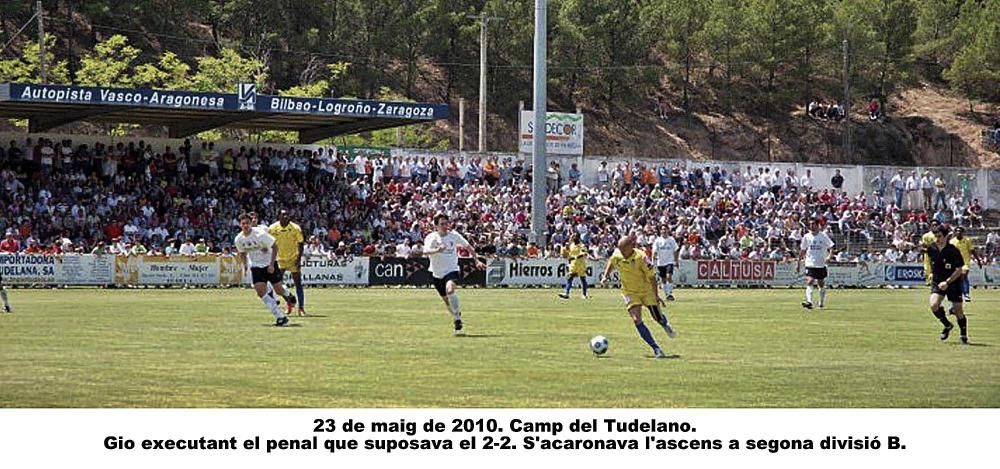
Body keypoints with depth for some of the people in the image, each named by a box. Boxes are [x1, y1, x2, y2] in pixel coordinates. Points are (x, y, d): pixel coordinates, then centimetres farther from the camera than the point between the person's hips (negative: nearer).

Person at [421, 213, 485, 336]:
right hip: (437, 273, 2)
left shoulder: (454, 235, -6)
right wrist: (437, 250, -49)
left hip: (451, 270, -2)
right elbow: (425, 252, -30)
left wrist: (477, 260, 8)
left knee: (450, 289, -31)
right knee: (446, 300, 11)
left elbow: (468, 246, 10)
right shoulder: (431, 237, -10)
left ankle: (458, 321, -28)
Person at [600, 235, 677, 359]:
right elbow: (611, 263, 12)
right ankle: (656, 349, -10)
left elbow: (651, 277, -17)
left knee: (658, 318, 3)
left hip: (646, 290, -2)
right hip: (630, 293, 2)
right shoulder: (616, 255, -14)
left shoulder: (640, 257, -25)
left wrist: (656, 295, -18)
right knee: (637, 320, -16)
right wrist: (605, 276, 0)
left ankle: (666, 324, 45)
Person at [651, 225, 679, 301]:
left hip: (669, 261, -1)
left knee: (669, 277, -18)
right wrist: (653, 261, -11)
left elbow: (675, 251, 9)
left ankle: (670, 293, -15)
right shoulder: (657, 240, 0)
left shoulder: (671, 239, 3)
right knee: (663, 280, 7)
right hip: (660, 263, 1)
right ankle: (666, 294, 18)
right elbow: (654, 252, -2)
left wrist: (676, 261, 8)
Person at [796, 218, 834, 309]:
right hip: (810, 264, 0)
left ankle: (822, 302, 31)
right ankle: (809, 302, -30)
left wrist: (829, 256, -19)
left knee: (821, 284, 12)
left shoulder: (823, 236, -3)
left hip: (821, 265, 0)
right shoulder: (806, 237, 3)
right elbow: (802, 251, 11)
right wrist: (798, 263, 11)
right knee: (809, 282, -19)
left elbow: (831, 247, 0)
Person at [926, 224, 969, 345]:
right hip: (937, 282, 3)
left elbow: (959, 270, -17)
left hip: (953, 282, -3)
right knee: (934, 305, -19)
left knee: (958, 310, 2)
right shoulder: (931, 249, -4)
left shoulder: (953, 251, -18)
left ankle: (964, 336, 24)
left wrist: (947, 282, -24)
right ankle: (947, 325, 8)